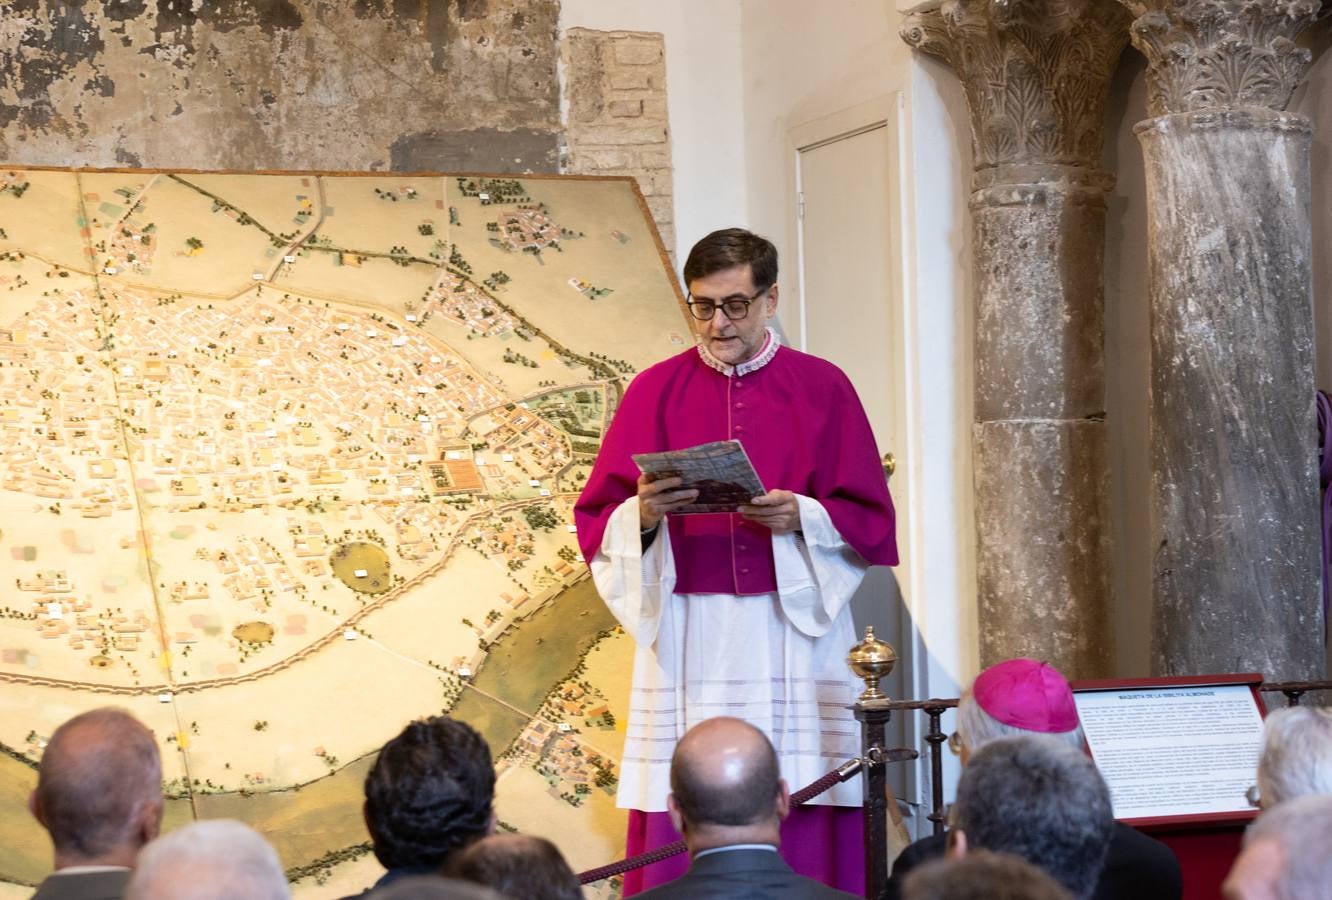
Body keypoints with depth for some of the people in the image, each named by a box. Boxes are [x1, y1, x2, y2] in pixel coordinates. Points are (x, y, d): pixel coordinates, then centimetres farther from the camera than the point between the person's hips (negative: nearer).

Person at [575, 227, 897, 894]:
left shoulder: (822, 389, 6)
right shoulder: (656, 392, 8)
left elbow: (870, 521, 3)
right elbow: (598, 525, 5)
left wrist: (801, 517, -14)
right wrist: (643, 515, -16)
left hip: (797, 633, 0)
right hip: (687, 640, 1)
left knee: (805, 838, -3)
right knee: (683, 838, -3)